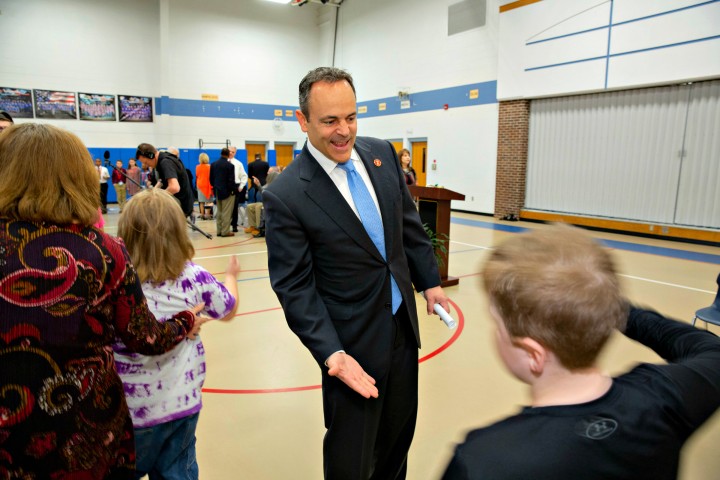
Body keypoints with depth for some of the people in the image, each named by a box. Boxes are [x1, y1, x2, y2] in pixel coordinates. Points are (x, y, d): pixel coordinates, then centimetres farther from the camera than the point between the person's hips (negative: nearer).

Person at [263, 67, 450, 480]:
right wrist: (331, 354, -22)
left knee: (400, 430, 24)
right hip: (353, 340, -6)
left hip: (402, 323, 6)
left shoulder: (382, 154, -1)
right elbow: (294, 287, -16)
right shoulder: (286, 196, -19)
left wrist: (429, 281, 11)